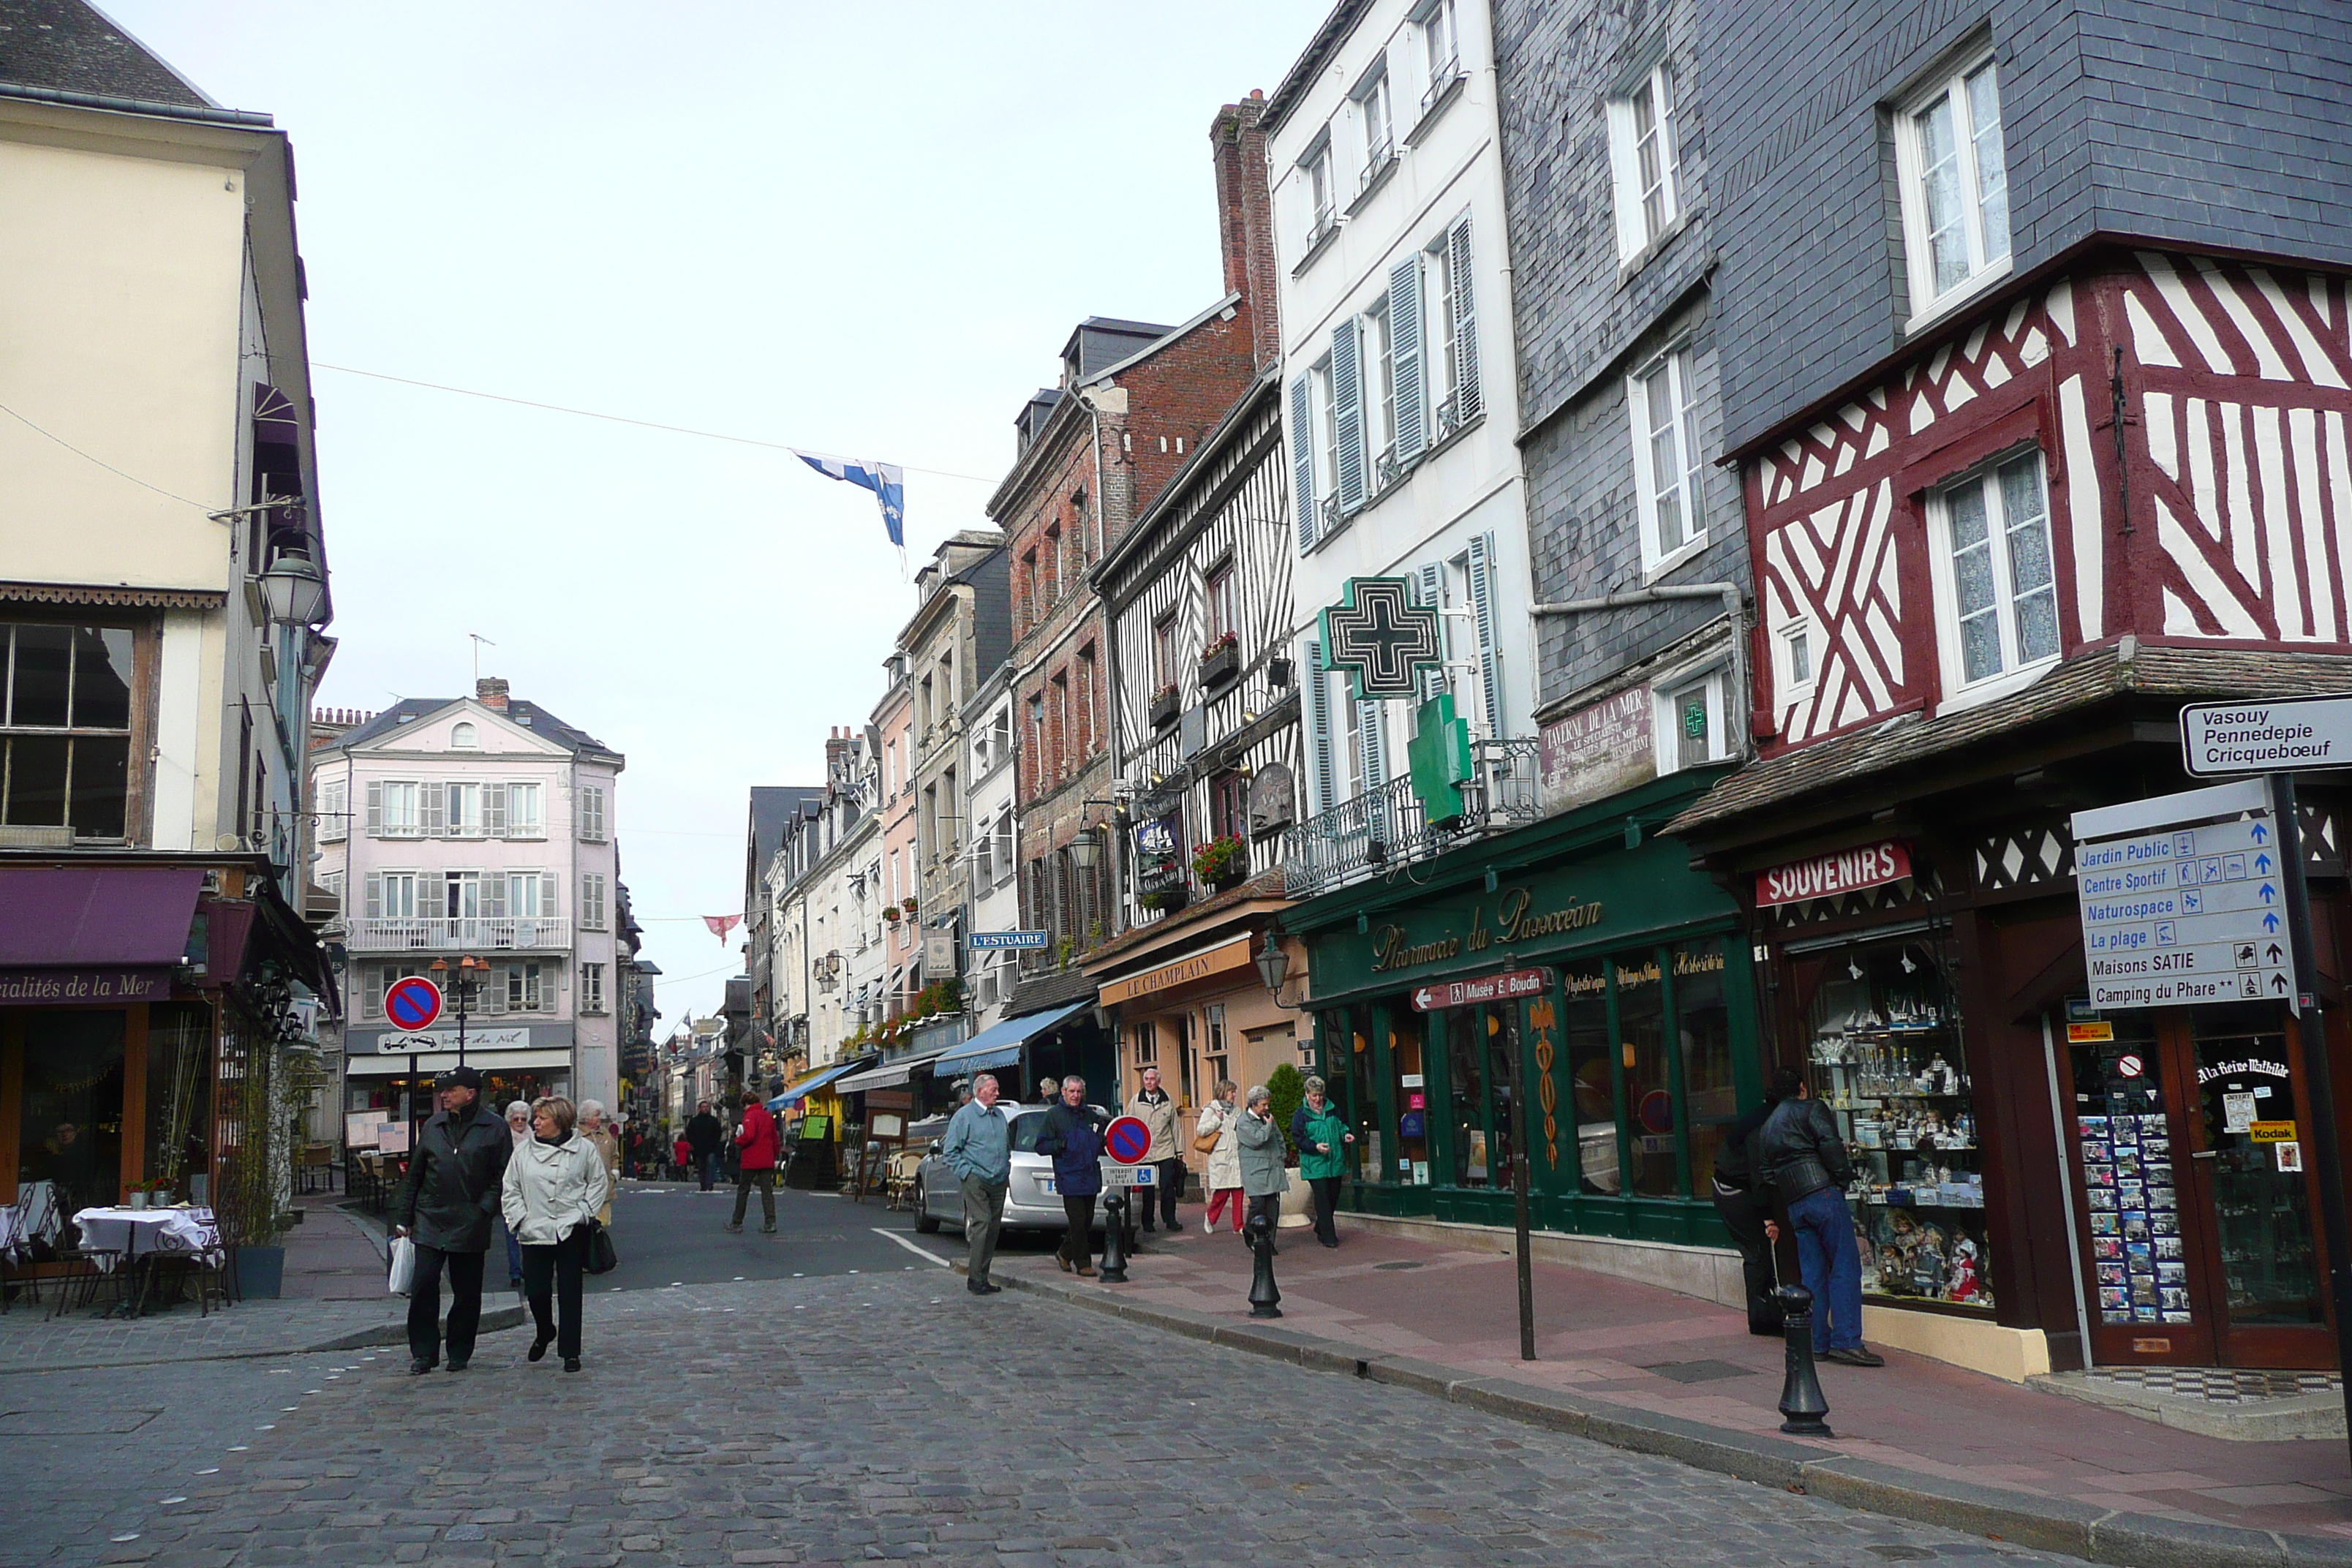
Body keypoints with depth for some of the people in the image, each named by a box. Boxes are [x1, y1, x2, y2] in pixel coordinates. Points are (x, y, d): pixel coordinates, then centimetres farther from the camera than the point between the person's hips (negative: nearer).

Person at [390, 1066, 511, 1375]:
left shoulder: (494, 1129, -1)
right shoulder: (433, 1127, 11)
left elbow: (503, 1176, -1)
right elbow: (415, 1174, 15)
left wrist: (484, 1209, -12)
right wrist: (404, 1217, 11)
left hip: (470, 1225, -3)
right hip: (429, 1222, 3)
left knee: (467, 1292, 6)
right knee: (423, 1286, -4)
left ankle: (459, 1354, 18)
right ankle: (423, 1352, 7)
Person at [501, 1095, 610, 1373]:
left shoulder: (584, 1149, 1)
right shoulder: (523, 1152, 7)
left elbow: (599, 1183, 7)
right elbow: (510, 1191, 12)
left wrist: (583, 1213, -2)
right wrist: (521, 1219, -1)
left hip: (571, 1232, -2)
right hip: (534, 1233, 2)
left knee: (569, 1293, 2)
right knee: (535, 1291, 1)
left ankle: (570, 1352, 10)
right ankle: (544, 1331, 33)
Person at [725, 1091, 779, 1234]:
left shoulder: (750, 1116, -9)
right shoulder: (769, 1116, 12)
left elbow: (748, 1135, -23)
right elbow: (775, 1140, 15)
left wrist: (738, 1141, -4)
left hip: (751, 1161, -5)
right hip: (767, 1161, 5)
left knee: (743, 1191, 6)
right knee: (767, 1191, 4)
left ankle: (737, 1224, 12)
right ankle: (770, 1223, -6)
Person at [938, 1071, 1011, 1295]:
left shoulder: (999, 1115, 18)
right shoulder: (964, 1115, -2)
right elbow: (950, 1151, -3)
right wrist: (965, 1172, -11)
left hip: (999, 1181, 7)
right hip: (976, 1179, -7)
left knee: (993, 1227, 6)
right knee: (981, 1223, -15)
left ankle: (982, 1276, 13)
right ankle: (975, 1278, -13)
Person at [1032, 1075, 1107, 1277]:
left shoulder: (1091, 1115, 14)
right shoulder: (1054, 1115, 0)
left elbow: (1100, 1142, 28)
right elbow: (1041, 1146, -4)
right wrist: (1060, 1145, -19)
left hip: (1091, 1176, 5)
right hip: (1069, 1177, -5)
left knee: (1087, 1222, 10)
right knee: (1078, 1222, -7)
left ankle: (1065, 1254, 29)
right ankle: (1083, 1263, 3)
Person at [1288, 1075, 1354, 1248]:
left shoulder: (1333, 1109, 9)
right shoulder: (1300, 1115, -4)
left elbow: (1342, 1125, 22)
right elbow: (1298, 1138, -7)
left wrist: (1346, 1134, 0)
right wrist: (1316, 1146, -20)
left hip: (1336, 1162, 5)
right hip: (1315, 1165, -5)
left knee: (1333, 1198, 10)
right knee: (1322, 1200, -9)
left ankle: (1321, 1230, 28)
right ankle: (1329, 1236, -5)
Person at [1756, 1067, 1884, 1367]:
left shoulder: (1766, 1126, 23)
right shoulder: (1812, 1109, 3)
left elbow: (1765, 1173, 21)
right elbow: (1830, 1144, -13)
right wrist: (1845, 1176, -4)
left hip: (1793, 1204, 7)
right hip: (1823, 1194, -7)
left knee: (1813, 1274, 9)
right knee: (1845, 1267, -7)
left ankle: (1818, 1343, 8)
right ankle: (1846, 1342, -14)